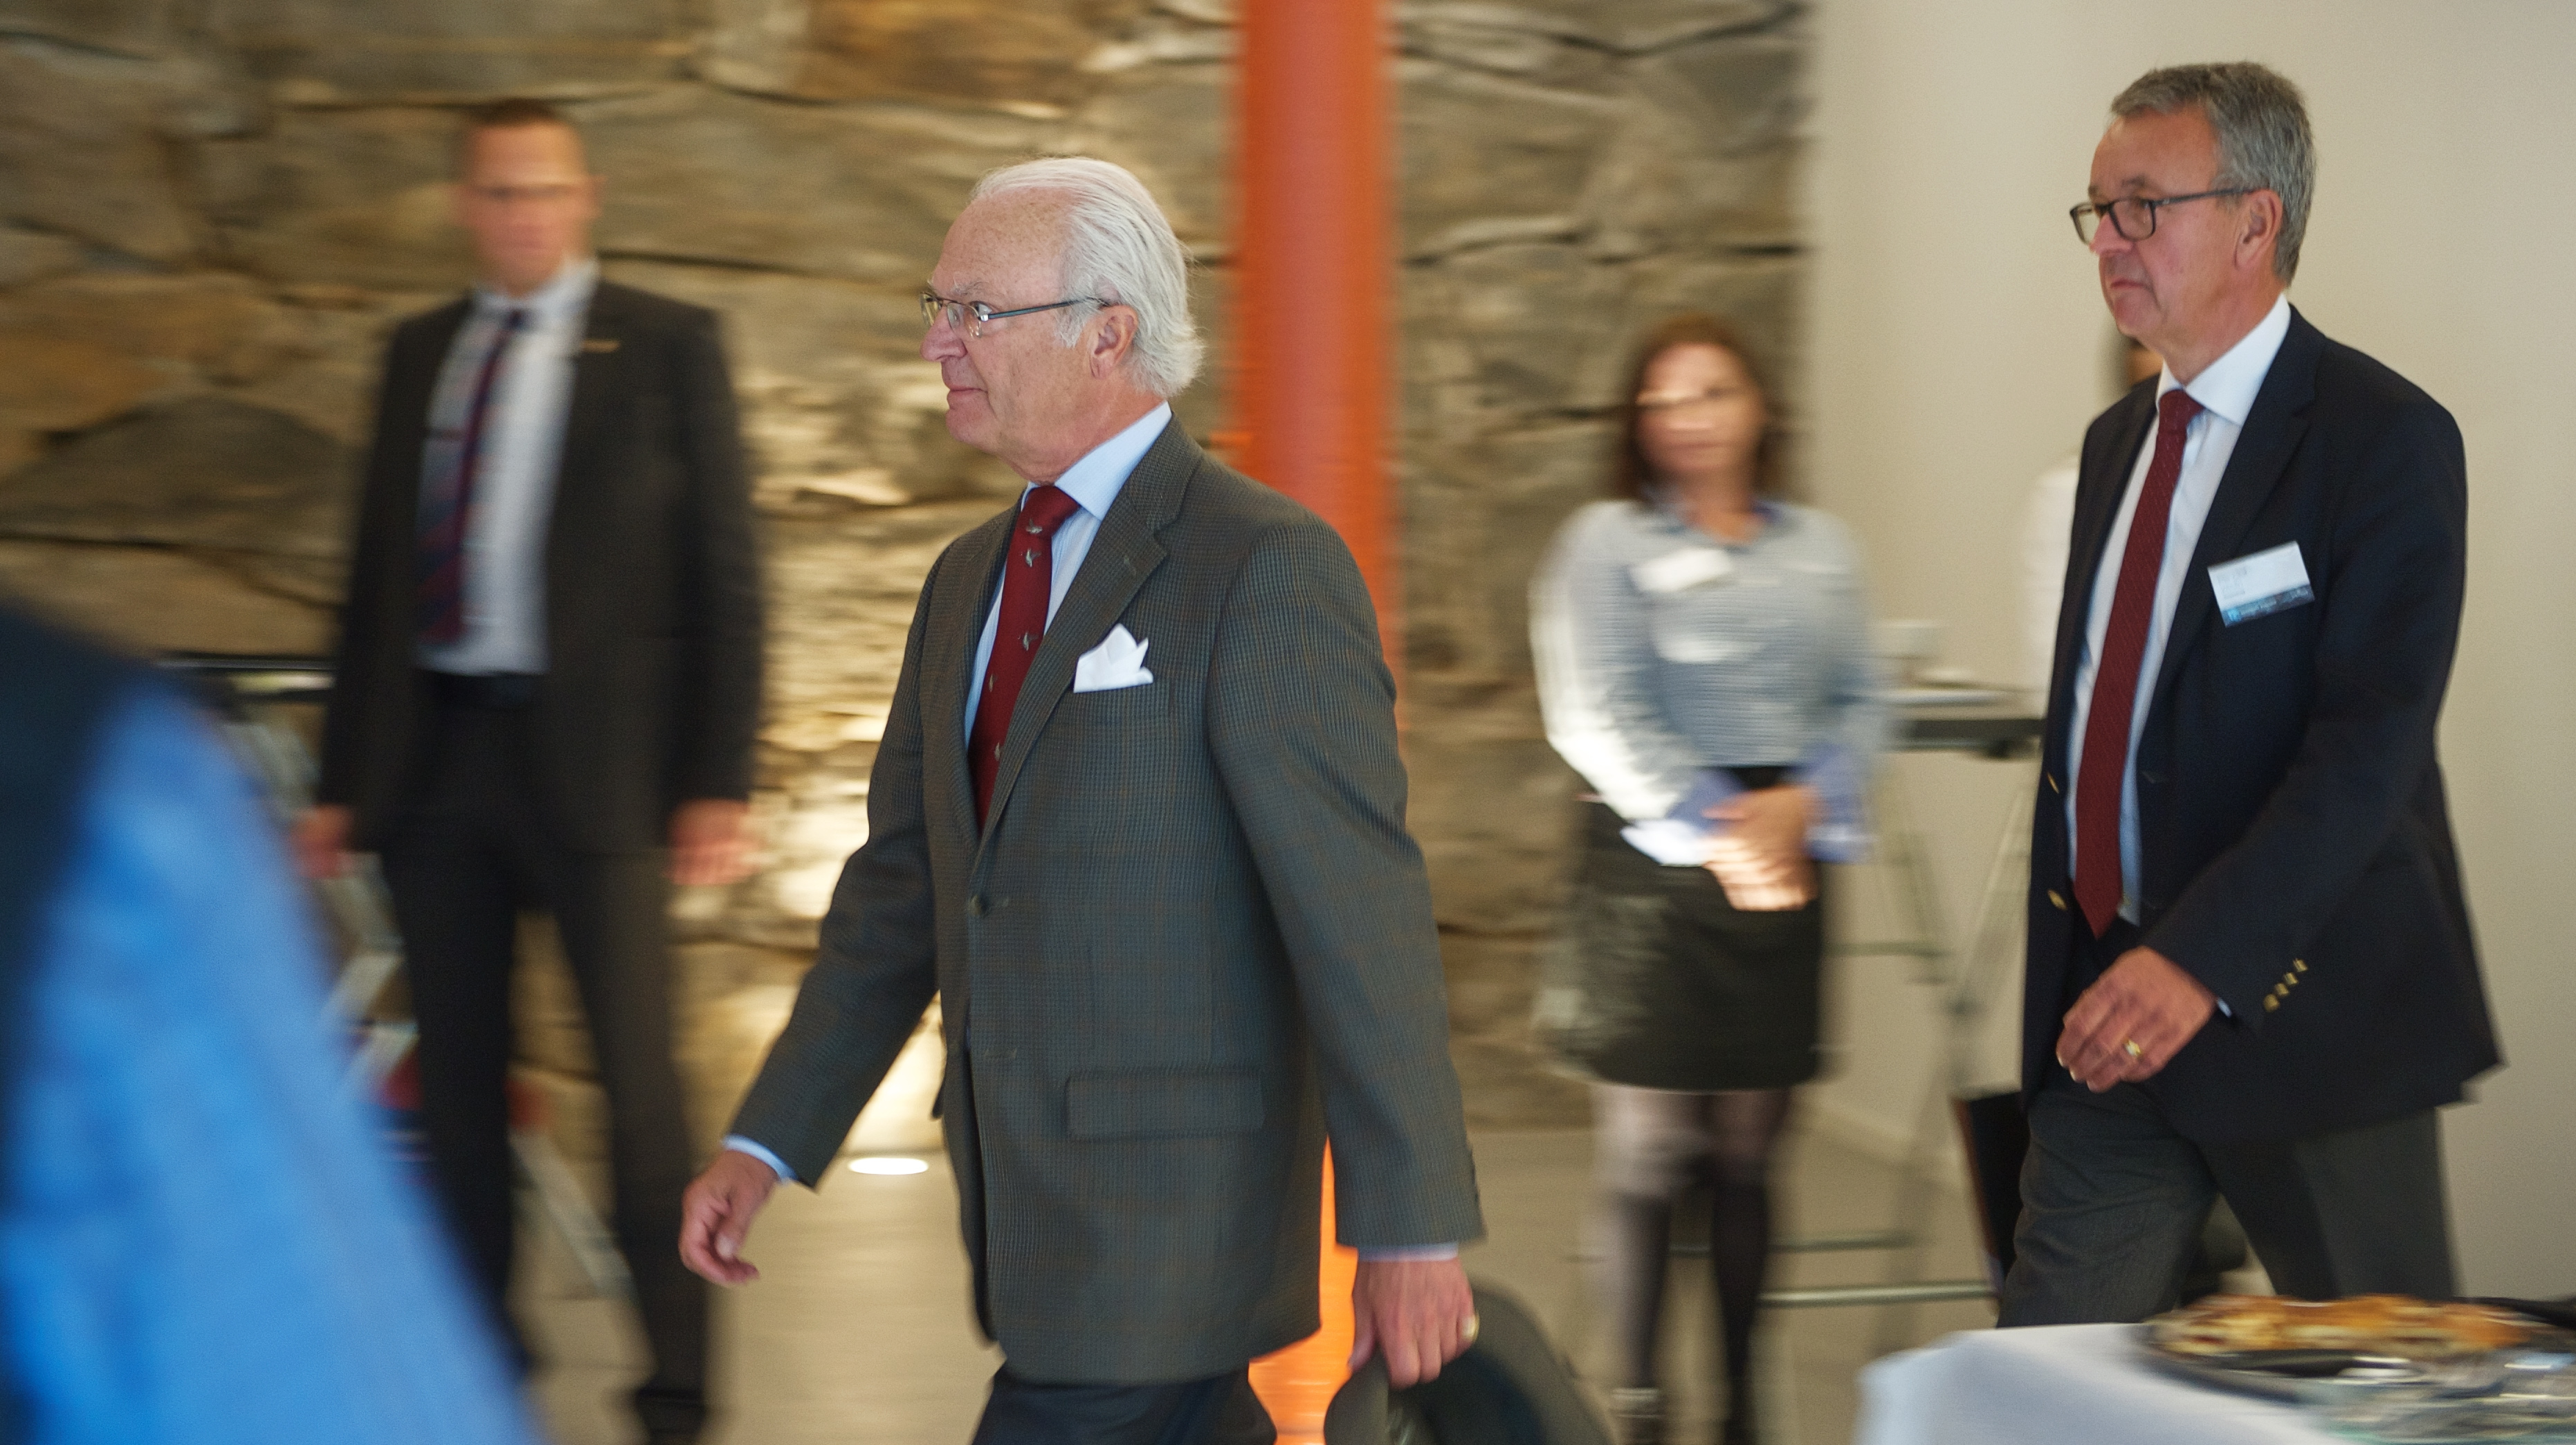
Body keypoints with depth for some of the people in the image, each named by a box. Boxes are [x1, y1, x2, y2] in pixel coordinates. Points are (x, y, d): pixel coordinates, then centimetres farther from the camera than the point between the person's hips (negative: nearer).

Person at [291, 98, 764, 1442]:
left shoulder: (665, 345, 2)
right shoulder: (418, 352, 14)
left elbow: (724, 569, -2)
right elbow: (377, 570, 15)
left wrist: (719, 781, -9)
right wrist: (341, 782, 11)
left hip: (592, 755, -4)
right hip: (432, 754, 4)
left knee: (637, 1076, -3)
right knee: (458, 1078, 11)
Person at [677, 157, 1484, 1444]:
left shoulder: (1266, 567, -13)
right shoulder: (969, 580, 14)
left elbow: (1361, 912, -16)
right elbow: (902, 885, 17)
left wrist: (1411, 1233, -17)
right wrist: (766, 1143, 12)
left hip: (1169, 1223, -8)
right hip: (1025, 1203, 8)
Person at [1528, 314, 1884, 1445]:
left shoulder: (1819, 547, 14)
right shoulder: (1607, 543, 1)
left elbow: (1860, 702, 10)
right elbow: (1597, 715, -8)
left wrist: (1803, 803, -10)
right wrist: (1714, 833, -14)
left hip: (1785, 861, 4)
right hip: (1652, 864, -4)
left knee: (1750, 1149, 7)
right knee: (1648, 1149, -2)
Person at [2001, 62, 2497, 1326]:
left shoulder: (2382, 438, -11)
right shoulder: (2118, 441, 14)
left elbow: (2371, 743, -21)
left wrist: (2200, 958, -30)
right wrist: (2070, 960, 15)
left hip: (2299, 1004, -7)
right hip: (2114, 1000, 7)